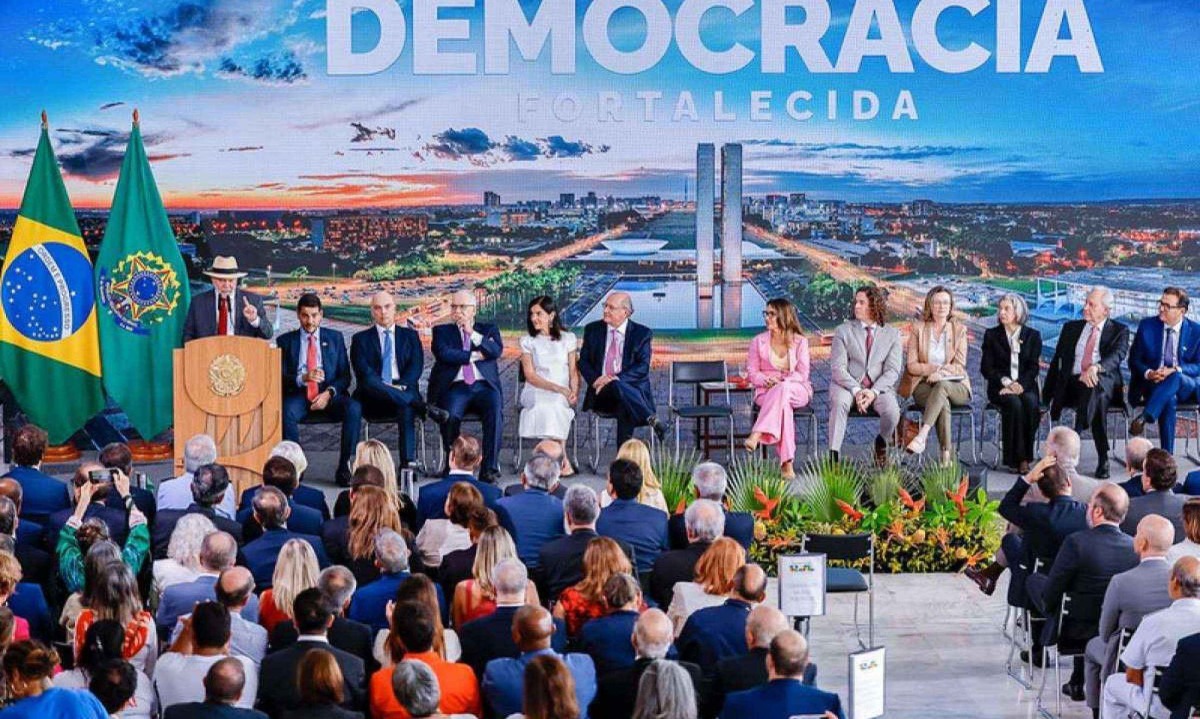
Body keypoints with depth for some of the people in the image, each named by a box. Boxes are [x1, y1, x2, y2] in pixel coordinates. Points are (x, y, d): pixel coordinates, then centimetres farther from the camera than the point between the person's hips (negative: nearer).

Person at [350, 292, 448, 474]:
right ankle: (423, 407, -39)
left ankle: (408, 463, -44)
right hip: (374, 401, 0)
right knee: (370, 383, -37)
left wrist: (401, 385, -15)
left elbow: (416, 366, 5)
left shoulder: (410, 336, 20)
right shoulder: (361, 339, 16)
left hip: (403, 389, 0)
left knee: (407, 408, -36)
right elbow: (363, 371, -1)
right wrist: (384, 386, -18)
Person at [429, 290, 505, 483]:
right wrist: (474, 356, -3)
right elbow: (444, 354, -3)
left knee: (495, 411, -31)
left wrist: (473, 334, -5)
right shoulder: (442, 331, 17)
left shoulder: (488, 329, 20)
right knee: (451, 415, -33)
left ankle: (490, 468, -28)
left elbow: (497, 350, -1)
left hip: (484, 386, 1)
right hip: (455, 387, -1)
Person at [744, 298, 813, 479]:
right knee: (783, 405, -37)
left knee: (782, 390, -40)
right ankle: (786, 463, -45)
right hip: (766, 391, 0)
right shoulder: (758, 341, 8)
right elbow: (752, 372, 6)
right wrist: (766, 381, -16)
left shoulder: (800, 341, 5)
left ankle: (756, 435, -50)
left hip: (797, 390, 0)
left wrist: (781, 382, -19)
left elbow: (802, 374, -1)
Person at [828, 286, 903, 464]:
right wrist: (856, 390, -20)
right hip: (847, 385, -1)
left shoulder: (891, 334, 7)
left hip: (880, 387, 1)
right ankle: (833, 455, -36)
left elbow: (893, 371, -1)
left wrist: (873, 392, -18)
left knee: (892, 412, -30)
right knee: (839, 403, -35)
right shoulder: (843, 331, 5)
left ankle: (881, 441, 5)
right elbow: (838, 368, -3)